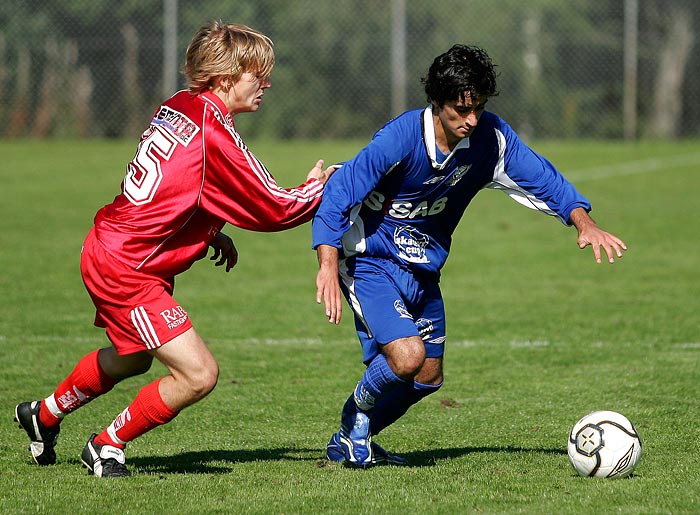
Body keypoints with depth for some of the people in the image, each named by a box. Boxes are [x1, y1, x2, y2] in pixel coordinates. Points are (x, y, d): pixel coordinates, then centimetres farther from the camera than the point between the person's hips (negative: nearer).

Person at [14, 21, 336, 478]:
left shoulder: (178, 107, 5)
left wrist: (212, 235, 11)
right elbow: (275, 208, -15)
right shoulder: (214, 132, -22)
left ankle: (44, 416, 52)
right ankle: (107, 447, 5)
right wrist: (321, 187, 2)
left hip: (108, 250, 10)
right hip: (126, 270, -10)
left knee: (131, 359, 33)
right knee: (199, 374, -13)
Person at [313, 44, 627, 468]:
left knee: (428, 378, 13)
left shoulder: (491, 136, -12)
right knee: (408, 357, -26)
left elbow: (541, 178, -4)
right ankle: (356, 416, 5)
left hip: (423, 270, 7)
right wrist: (328, 265, -38)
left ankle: (348, 443, 35)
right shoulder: (400, 138, -28)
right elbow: (337, 194, -27)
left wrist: (584, 223, -22)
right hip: (370, 262, -7)